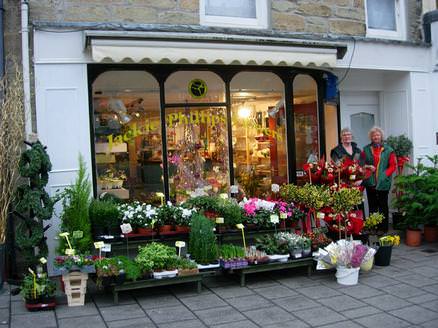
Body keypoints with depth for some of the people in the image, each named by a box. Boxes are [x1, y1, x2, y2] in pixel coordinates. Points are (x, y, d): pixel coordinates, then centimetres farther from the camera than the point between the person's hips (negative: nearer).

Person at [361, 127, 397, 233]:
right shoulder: (366, 150, 8)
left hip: (383, 183, -2)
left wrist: (384, 175, -12)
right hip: (370, 183, 2)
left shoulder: (388, 150, 1)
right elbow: (361, 164, 9)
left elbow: (393, 166, -1)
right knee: (372, 206, 7)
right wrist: (367, 167, -11)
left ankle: (383, 228, 12)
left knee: (383, 206, 5)